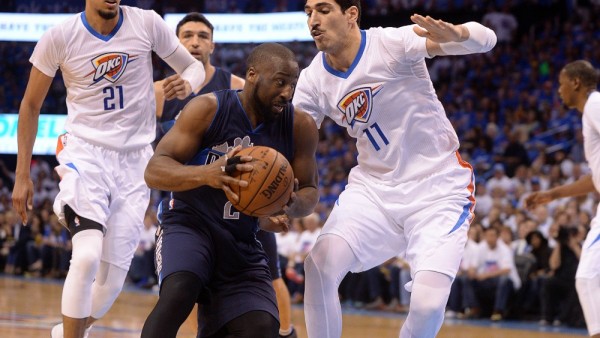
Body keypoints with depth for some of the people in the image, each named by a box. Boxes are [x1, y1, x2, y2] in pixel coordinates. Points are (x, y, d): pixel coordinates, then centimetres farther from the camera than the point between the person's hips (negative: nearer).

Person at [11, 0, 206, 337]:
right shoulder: (59, 37, -6)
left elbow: (194, 66, 8)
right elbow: (31, 105, 5)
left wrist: (187, 84, -18)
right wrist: (23, 176, 3)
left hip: (135, 160, 3)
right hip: (85, 151, -2)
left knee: (113, 275, 4)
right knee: (88, 254, -26)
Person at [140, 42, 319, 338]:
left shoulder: (300, 127, -5)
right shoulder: (207, 109, -15)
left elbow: (309, 190, 6)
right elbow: (154, 171, -17)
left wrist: (292, 208, -20)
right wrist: (206, 174, -39)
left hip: (241, 244, 4)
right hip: (189, 225, -4)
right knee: (178, 293, -33)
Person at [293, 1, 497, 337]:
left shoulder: (392, 44, -18)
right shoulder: (314, 80, -3)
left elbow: (486, 39, -25)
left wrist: (455, 34, -49)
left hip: (438, 189, -4)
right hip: (374, 187, 4)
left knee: (428, 305, -19)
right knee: (319, 266, -19)